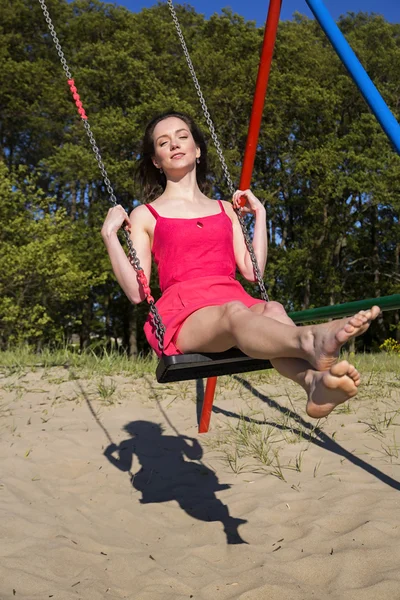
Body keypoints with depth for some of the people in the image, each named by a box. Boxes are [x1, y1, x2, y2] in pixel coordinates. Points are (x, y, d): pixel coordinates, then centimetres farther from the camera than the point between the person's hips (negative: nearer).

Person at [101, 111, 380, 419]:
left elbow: (252, 271, 12)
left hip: (236, 300, 4)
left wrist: (260, 214, 16)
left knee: (271, 310, -33)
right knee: (234, 312, -38)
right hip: (181, 313, -4)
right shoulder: (145, 216, 15)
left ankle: (316, 381, -59)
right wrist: (110, 233, -2)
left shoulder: (224, 209, 24)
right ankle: (312, 342, -67)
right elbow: (136, 292, 4)